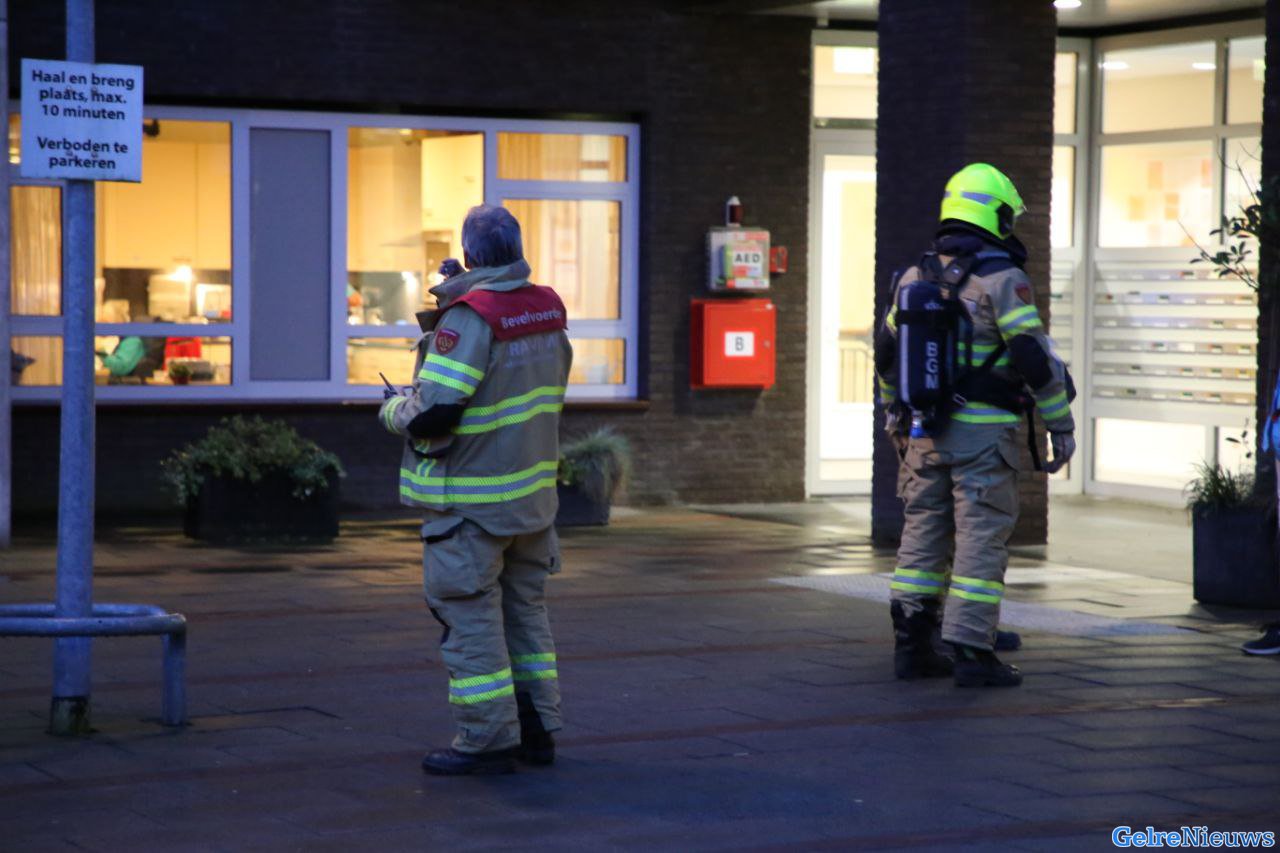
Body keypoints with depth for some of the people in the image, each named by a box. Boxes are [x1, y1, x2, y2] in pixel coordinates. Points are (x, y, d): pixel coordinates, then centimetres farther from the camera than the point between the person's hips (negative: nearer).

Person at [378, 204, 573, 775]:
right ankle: (538, 729, 22)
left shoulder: (469, 318, -20)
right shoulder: (548, 308, 3)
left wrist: (392, 412, -3)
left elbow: (433, 412, -25)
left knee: (470, 620, 1)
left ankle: (488, 739, 4)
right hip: (533, 492, 8)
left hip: (471, 502, -8)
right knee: (525, 610, 17)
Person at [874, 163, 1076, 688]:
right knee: (981, 537, -3)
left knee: (924, 532, 12)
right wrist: (1061, 425, -8)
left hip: (927, 430, 6)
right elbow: (1036, 358, -15)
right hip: (983, 431, -6)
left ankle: (911, 646, 13)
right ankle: (971, 653, -5)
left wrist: (897, 418, 28)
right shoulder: (1001, 279, -11)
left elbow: (888, 353, 16)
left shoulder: (915, 277, 9)